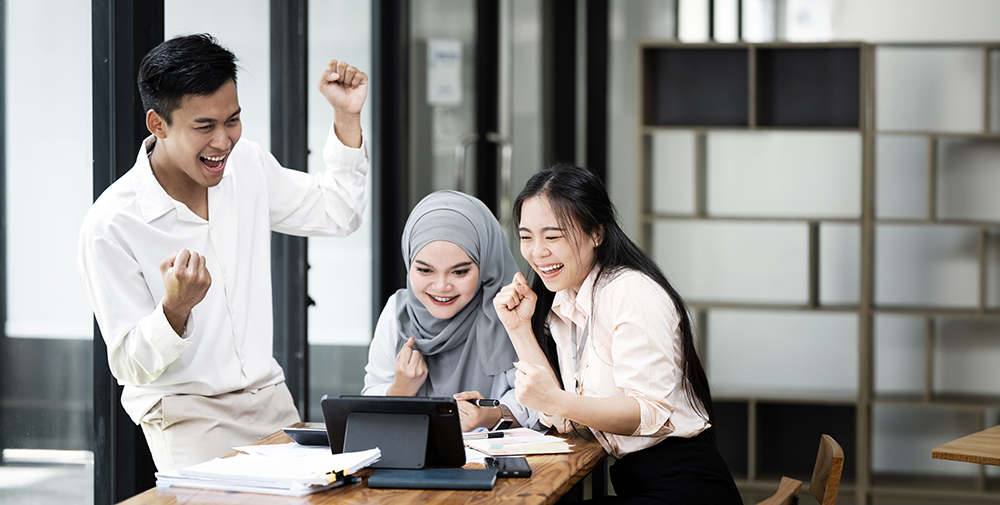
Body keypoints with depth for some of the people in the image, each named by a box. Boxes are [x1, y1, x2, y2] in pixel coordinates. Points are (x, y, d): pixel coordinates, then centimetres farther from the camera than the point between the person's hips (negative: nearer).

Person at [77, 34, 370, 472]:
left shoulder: (249, 167, 3)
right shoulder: (109, 227, -16)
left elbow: (337, 214, 18)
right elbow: (131, 367, -13)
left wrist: (347, 116, 8)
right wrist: (175, 308, -32)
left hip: (271, 402, 6)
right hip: (186, 416, -6)